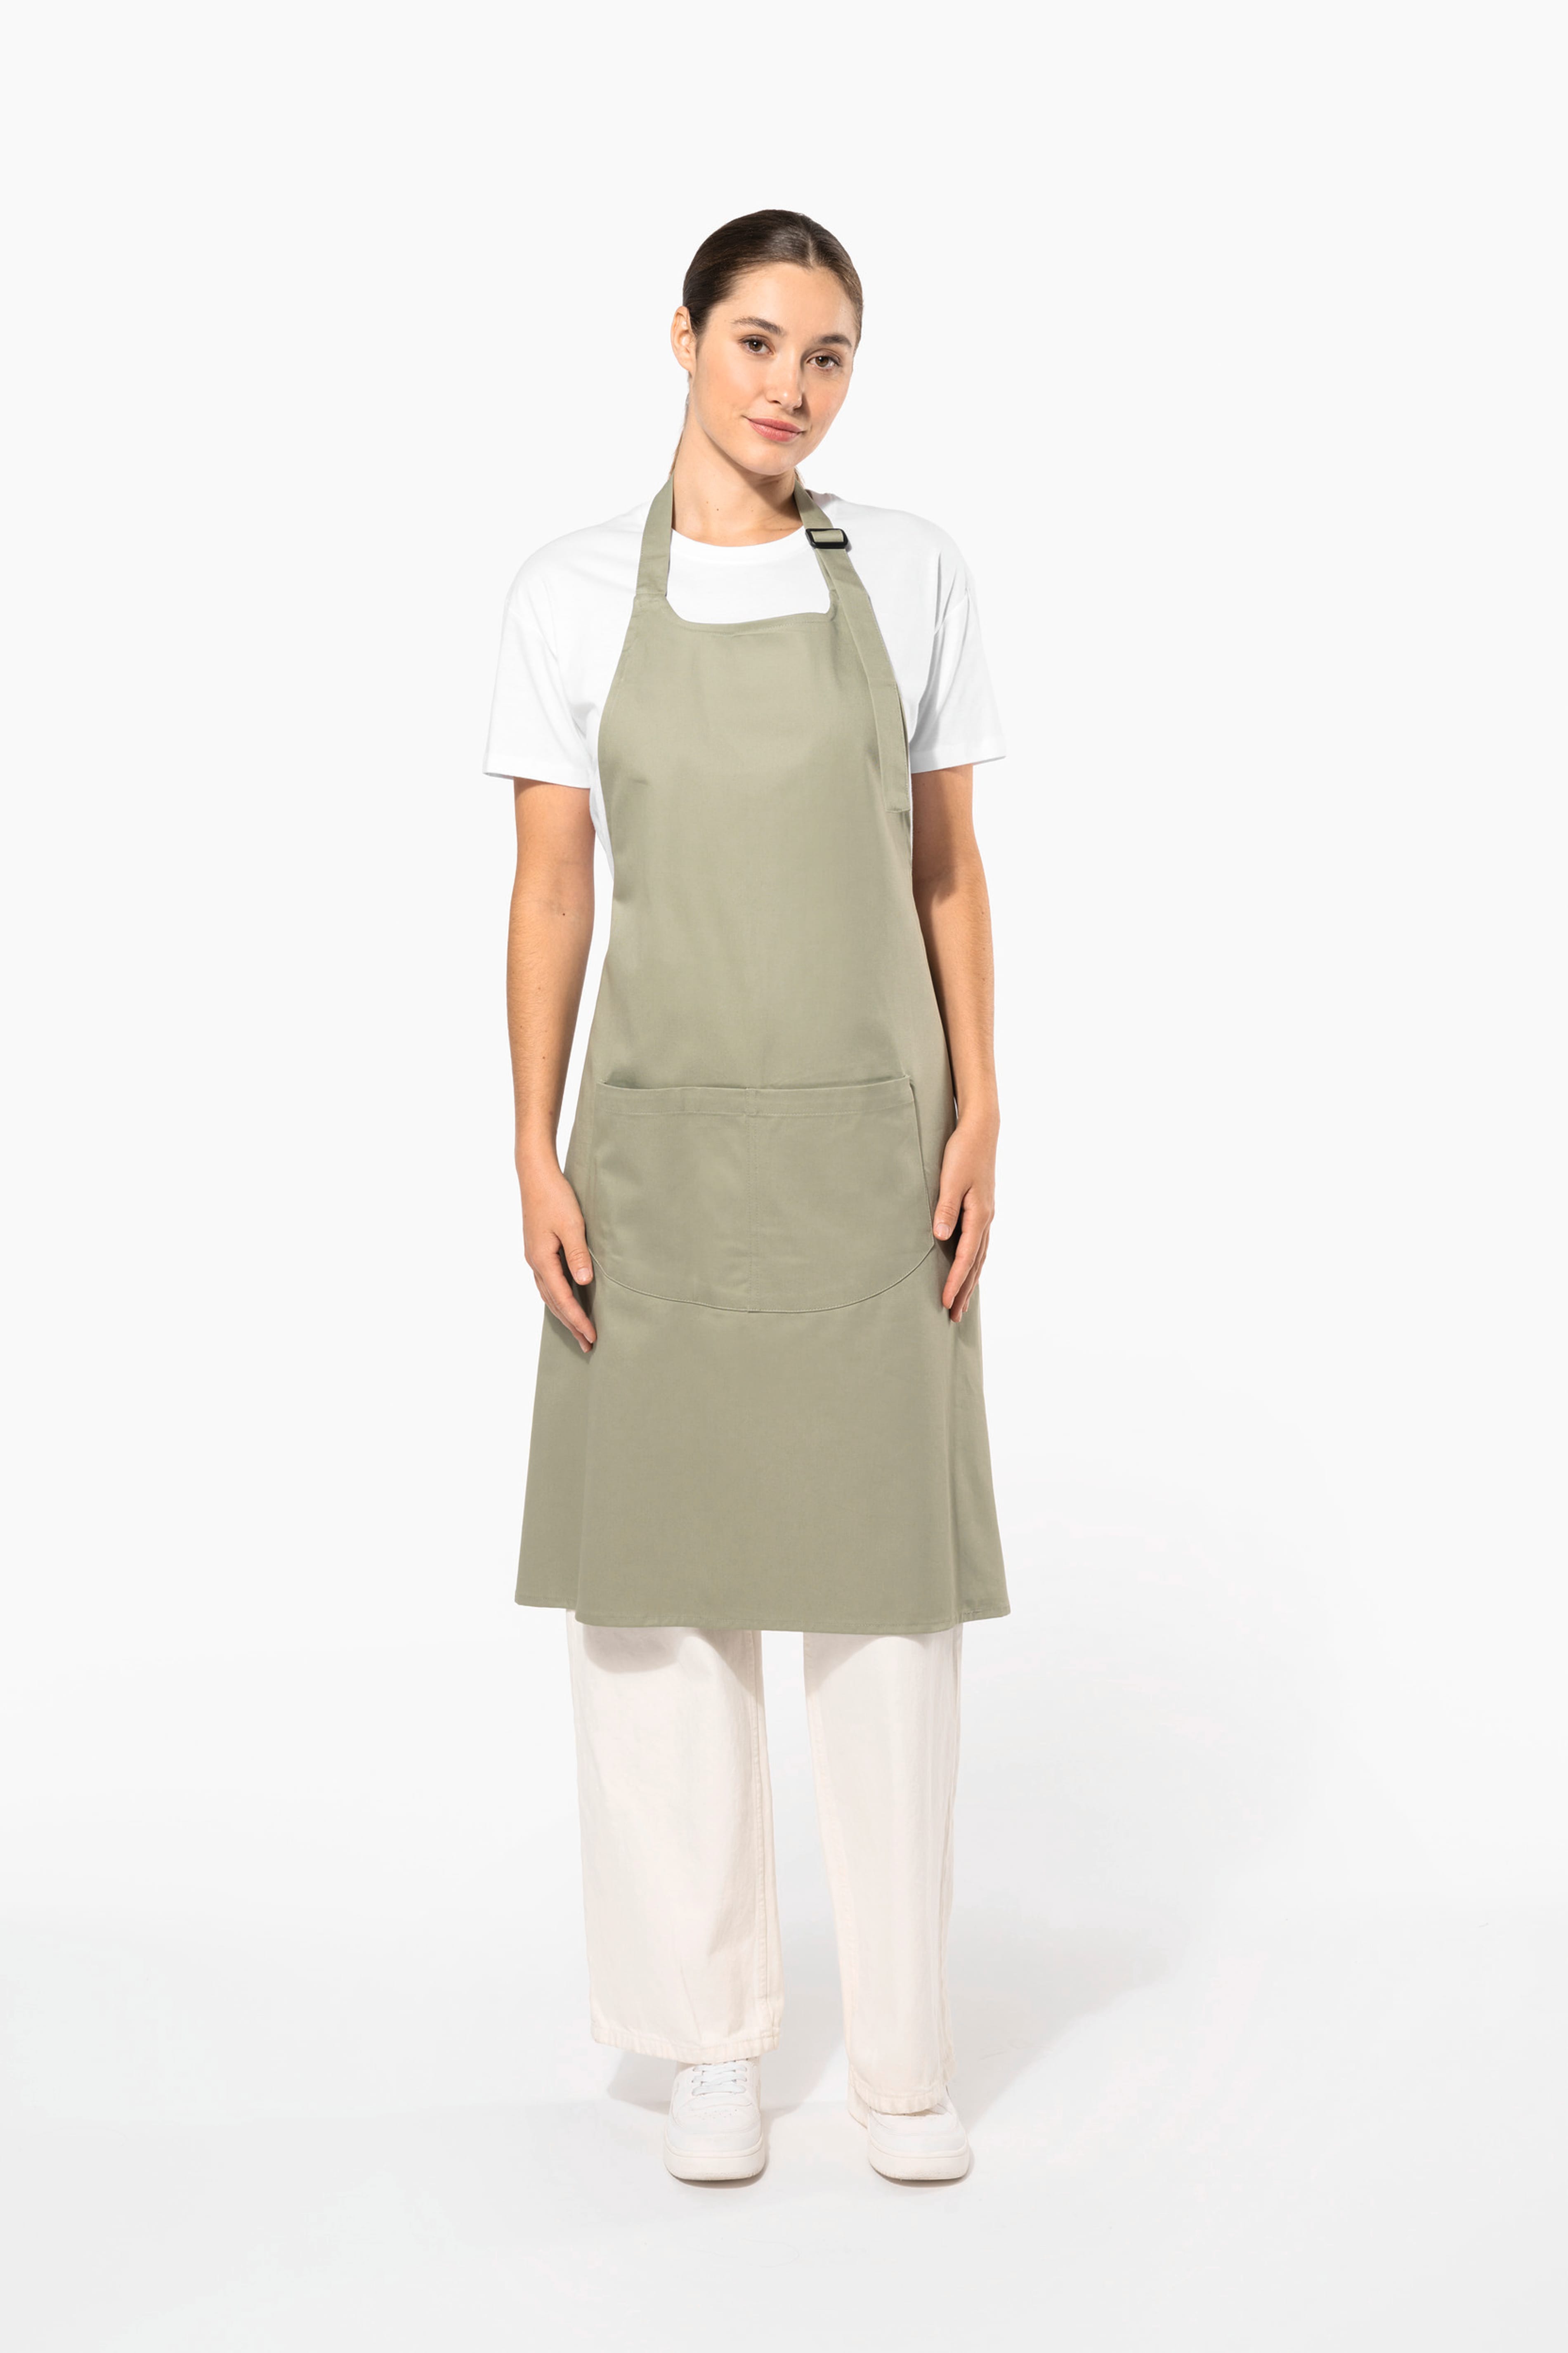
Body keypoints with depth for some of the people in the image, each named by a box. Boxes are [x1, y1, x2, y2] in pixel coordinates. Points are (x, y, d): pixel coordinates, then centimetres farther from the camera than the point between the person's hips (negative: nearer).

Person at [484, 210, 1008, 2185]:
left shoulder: (908, 575, 3)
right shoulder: (572, 597, 1)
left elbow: (948, 868, 6)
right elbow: (548, 890, 2)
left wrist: (978, 1117, -3)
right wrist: (535, 1155, -4)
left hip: (870, 1135, 0)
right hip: (664, 1136, 0)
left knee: (886, 1572, 3)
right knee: (662, 1568, 3)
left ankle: (902, 2045, 15)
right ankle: (712, 2037, 17)